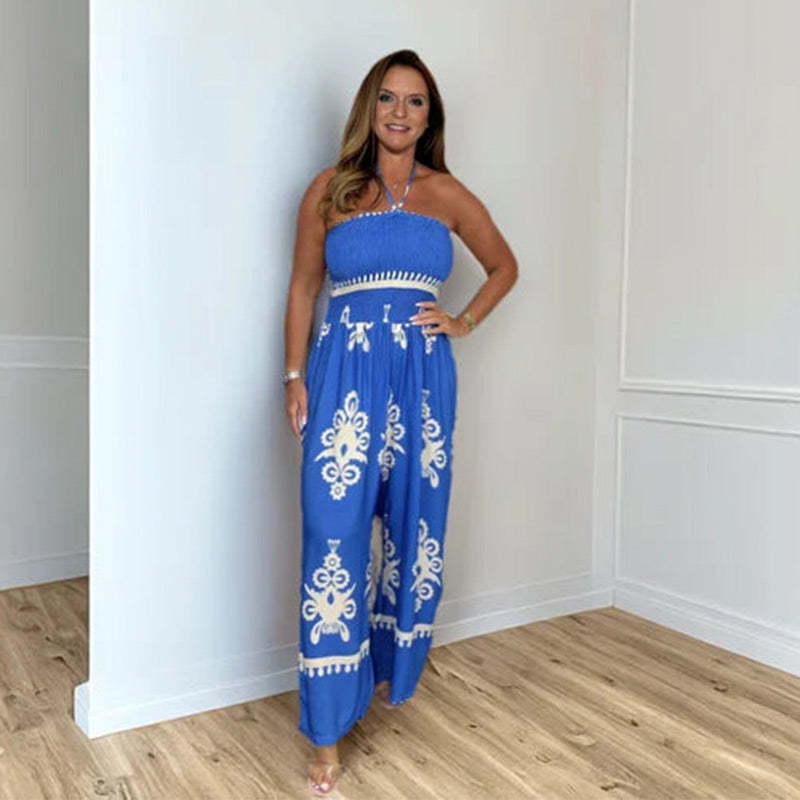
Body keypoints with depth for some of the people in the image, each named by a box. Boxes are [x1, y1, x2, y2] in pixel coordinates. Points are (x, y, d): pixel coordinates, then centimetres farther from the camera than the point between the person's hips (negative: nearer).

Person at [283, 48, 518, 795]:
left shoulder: (446, 194, 10)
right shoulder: (329, 189, 7)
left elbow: (504, 266, 22)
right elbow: (303, 287, 8)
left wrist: (463, 322, 8)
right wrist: (295, 378, 2)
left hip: (423, 374, 2)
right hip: (345, 370, -2)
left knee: (413, 527, 9)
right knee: (335, 533, -8)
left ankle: (392, 670, 34)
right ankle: (327, 729, 2)